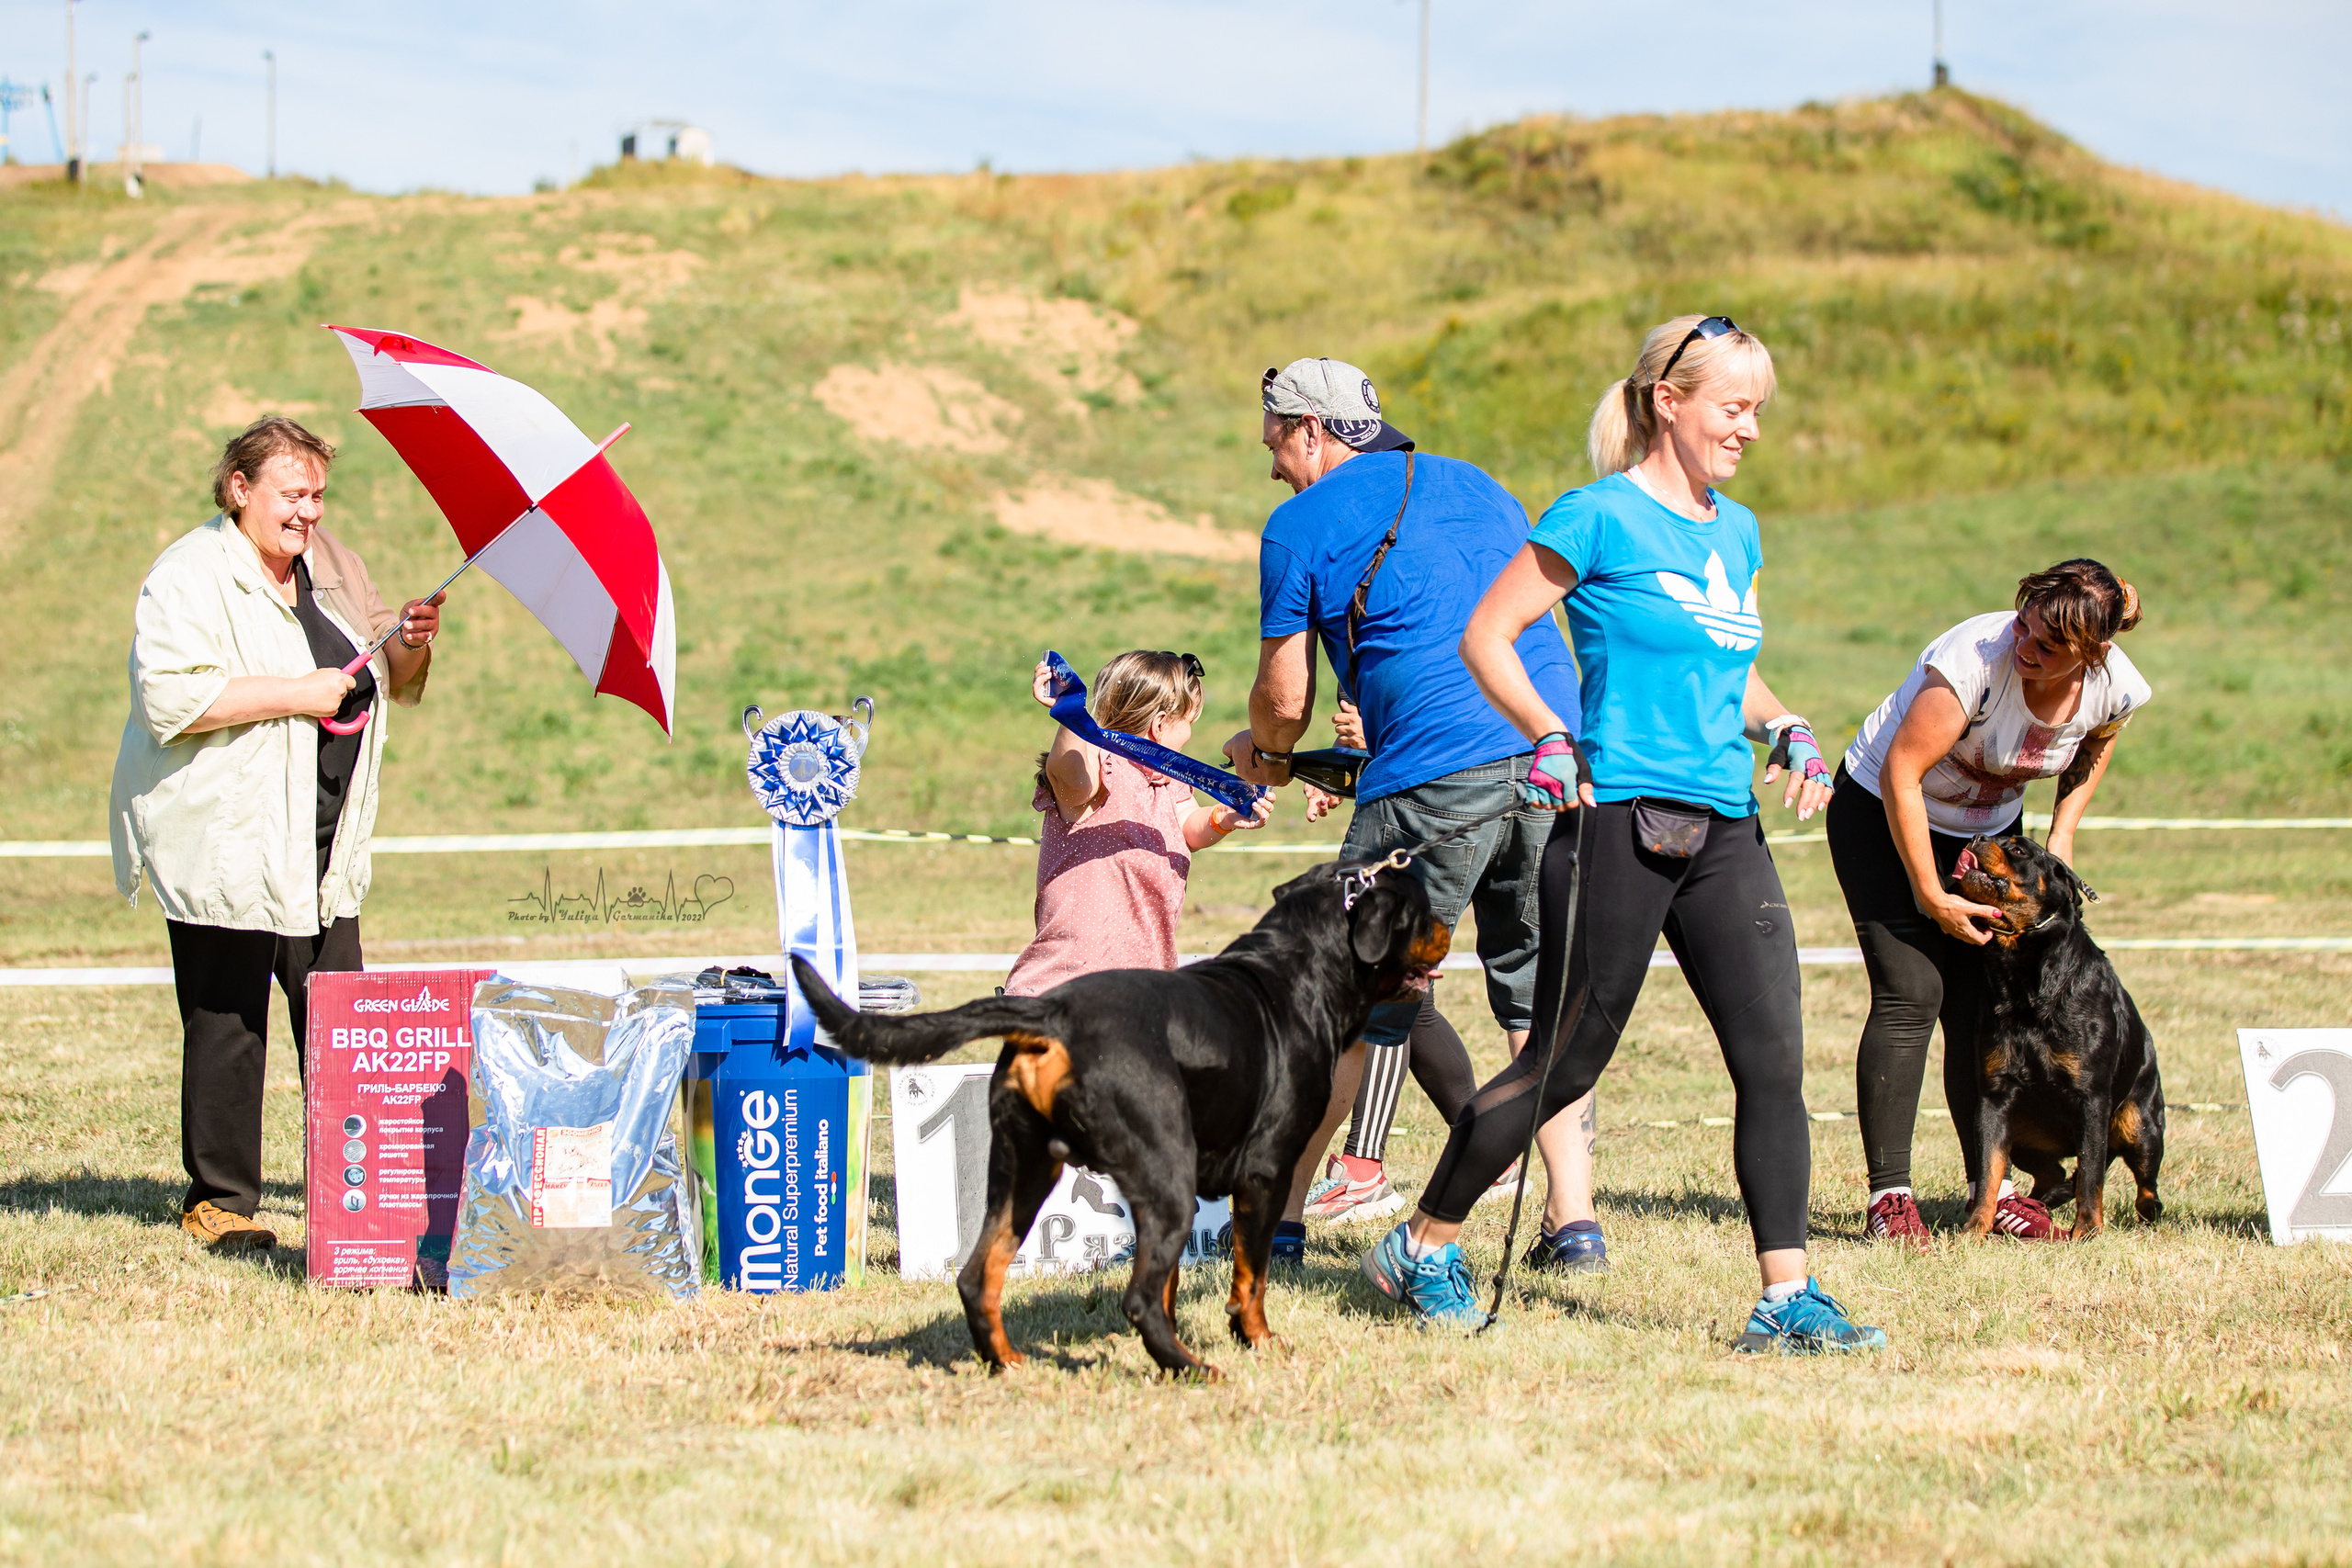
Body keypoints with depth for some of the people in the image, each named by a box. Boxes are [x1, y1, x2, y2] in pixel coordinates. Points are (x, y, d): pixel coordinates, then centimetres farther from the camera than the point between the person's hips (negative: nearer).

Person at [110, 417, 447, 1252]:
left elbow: (391, 682, 25)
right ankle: (219, 1200, 5)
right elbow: (169, 697, -21)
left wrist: (408, 642, 2)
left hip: (325, 843, 7)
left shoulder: (333, 567, 15)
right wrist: (293, 694, -19)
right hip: (224, 841, -7)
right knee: (228, 1025, -3)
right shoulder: (189, 579, -9)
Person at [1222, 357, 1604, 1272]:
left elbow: (1286, 698, 8)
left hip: (1438, 779, -5)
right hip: (1558, 756, 5)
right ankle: (1575, 1220, 5)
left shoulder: (1303, 523, 6)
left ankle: (1279, 1215, 9)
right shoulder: (1480, 490, 24)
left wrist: (1261, 750, 32)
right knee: (1540, 994, 12)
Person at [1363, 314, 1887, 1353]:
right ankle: (1421, 1247, 17)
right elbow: (1486, 635, -4)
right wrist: (1553, 740, -15)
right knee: (1565, 1062, 1)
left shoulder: (1736, 533, 16)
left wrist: (1786, 731, 10)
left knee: (1775, 1058, -4)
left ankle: (1785, 1298, -2)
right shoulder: (1602, 518, -6)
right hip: (1620, 822, -7)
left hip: (1725, 834, 7)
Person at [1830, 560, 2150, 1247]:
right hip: (1884, 814, -5)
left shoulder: (2116, 688, -17)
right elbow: (1901, 772, -31)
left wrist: (2062, 834, -2)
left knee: (1980, 1004, 0)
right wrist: (1931, 897, -28)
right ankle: (1889, 1196, -14)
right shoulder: (1978, 658, -36)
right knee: (1910, 993, -15)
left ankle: (1991, 1186, 10)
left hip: (1989, 829, 5)